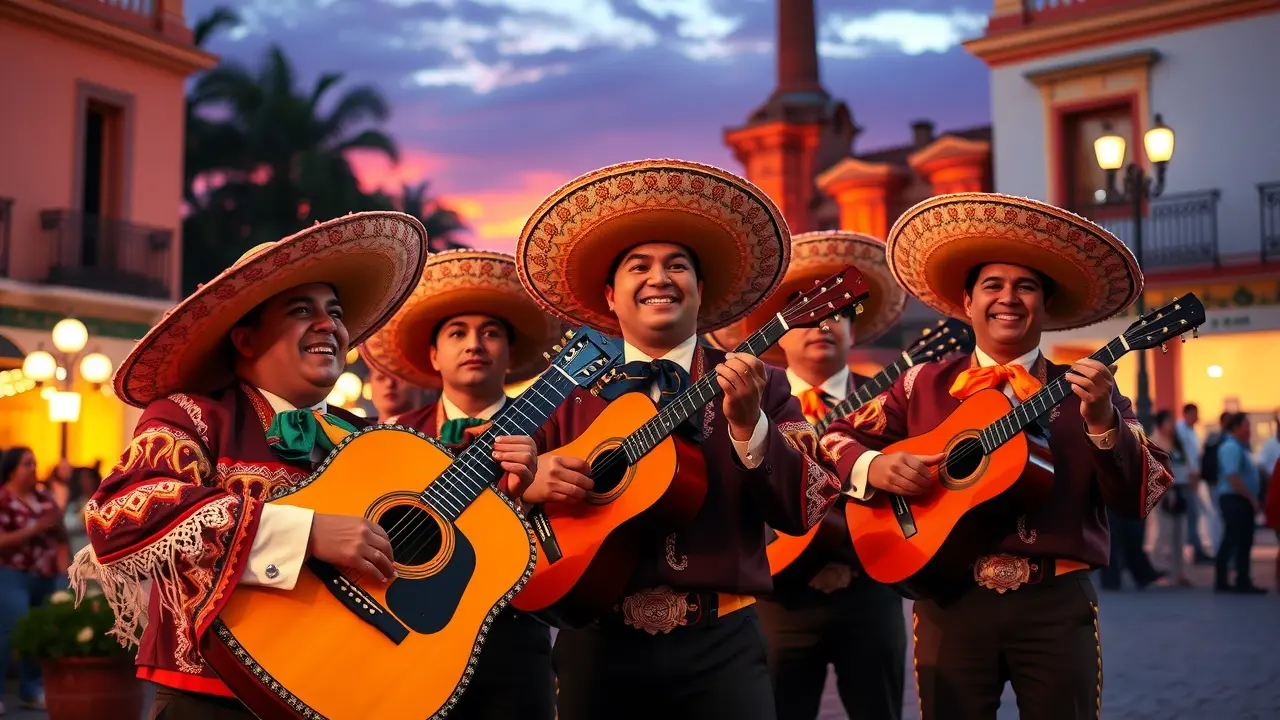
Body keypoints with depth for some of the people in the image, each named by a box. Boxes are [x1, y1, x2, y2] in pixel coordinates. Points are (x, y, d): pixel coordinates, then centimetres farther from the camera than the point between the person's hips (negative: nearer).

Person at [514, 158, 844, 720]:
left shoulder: (761, 387, 4)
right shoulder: (568, 393, 6)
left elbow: (803, 511, -4)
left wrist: (748, 424, -18)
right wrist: (528, 482, -13)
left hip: (720, 641, -1)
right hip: (597, 642, 1)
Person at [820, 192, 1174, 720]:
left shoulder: (1087, 390, 5)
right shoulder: (923, 386, 7)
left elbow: (1140, 497, -2)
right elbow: (840, 437, 10)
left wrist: (1103, 422, -18)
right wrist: (874, 467, -11)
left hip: (1056, 603, 0)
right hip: (950, 601, 0)